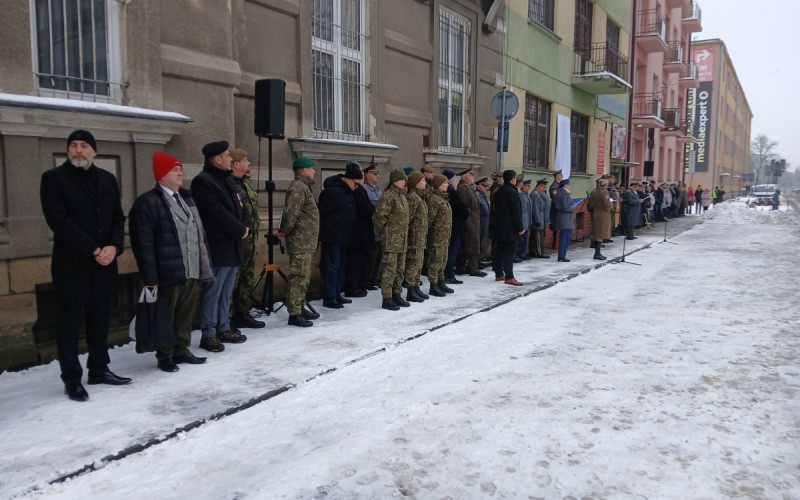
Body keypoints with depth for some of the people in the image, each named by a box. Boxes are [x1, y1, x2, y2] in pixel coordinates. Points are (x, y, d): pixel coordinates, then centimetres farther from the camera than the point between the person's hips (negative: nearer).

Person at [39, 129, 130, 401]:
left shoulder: (107, 179, 12)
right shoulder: (53, 178, -3)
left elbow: (118, 217, 8)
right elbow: (59, 221, -12)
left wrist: (113, 246, -10)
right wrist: (93, 250, -15)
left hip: (104, 262, 5)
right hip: (71, 263, -5)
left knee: (100, 318, 11)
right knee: (69, 322, 1)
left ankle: (99, 369, 23)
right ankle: (72, 378, 9)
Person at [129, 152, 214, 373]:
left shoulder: (186, 198, 18)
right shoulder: (147, 203, -8)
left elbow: (199, 232, 20)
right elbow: (143, 243, -13)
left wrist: (205, 264, 15)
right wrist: (150, 277, -16)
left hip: (193, 270, 7)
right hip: (169, 272, -7)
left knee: (186, 314, 14)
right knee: (166, 317, 3)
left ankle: (181, 350, 27)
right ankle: (165, 356, 16)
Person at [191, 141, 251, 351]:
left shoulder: (228, 180, 17)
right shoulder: (202, 181, -13)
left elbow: (240, 207, 17)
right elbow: (219, 213, -21)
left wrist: (246, 225, -3)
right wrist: (240, 230, -12)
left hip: (232, 246, 9)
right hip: (217, 247, -9)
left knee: (225, 292, 16)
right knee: (212, 292, -2)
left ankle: (224, 328, 25)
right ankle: (208, 334, 5)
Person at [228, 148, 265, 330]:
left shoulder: (246, 183, 16)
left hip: (250, 239, 9)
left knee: (247, 279, 16)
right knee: (231, 280, -4)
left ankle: (242, 313, 27)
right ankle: (228, 319, 5)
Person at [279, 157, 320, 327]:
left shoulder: (303, 187, 19)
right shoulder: (298, 187, -16)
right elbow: (291, 213, -26)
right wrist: (286, 230, -12)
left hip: (306, 242, 10)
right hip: (300, 242, -10)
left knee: (304, 278, 17)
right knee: (298, 278, -7)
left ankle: (300, 308, 26)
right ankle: (294, 314, -4)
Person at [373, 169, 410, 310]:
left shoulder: (402, 196, 14)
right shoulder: (388, 196, -14)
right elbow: (378, 217, -17)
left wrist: (404, 235, 17)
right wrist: (384, 231, -5)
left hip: (402, 240, 9)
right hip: (391, 240, -9)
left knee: (400, 269, 14)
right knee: (390, 270, -4)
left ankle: (396, 295, 24)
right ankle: (386, 299, 2)